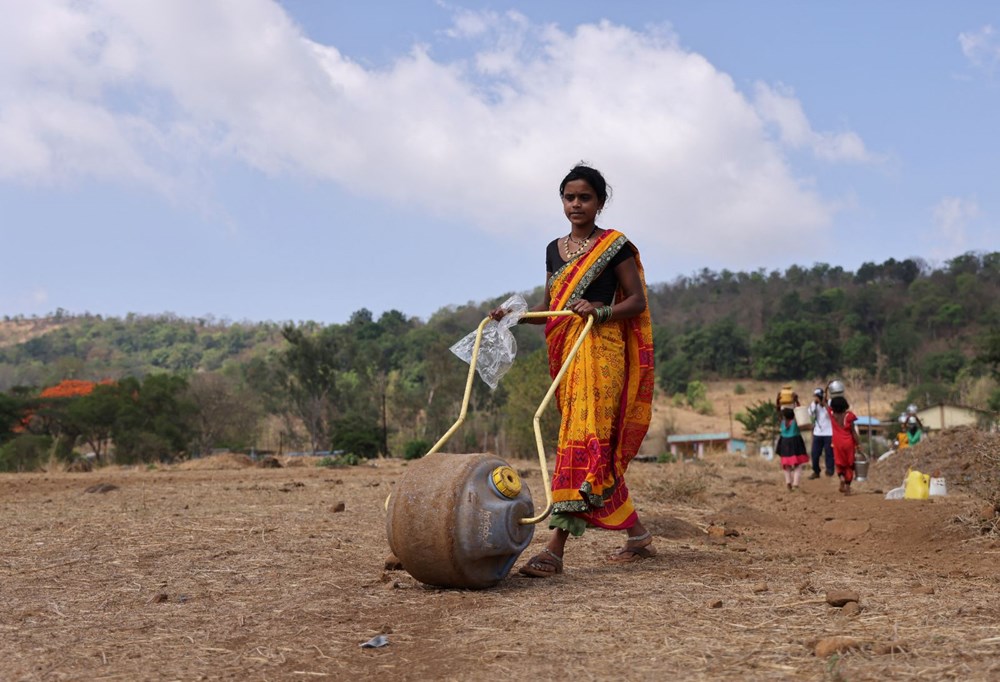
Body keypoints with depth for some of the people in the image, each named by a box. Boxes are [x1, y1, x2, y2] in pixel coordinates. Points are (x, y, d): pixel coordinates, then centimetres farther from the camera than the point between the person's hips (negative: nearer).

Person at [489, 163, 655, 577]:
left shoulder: (615, 246, 1)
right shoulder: (554, 249, 18)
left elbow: (637, 301, -3)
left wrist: (600, 310, -20)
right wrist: (513, 314, 4)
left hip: (600, 348, -7)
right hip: (563, 349, 7)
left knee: (583, 438, -16)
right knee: (602, 448, 8)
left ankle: (555, 550, -23)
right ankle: (637, 536, 19)